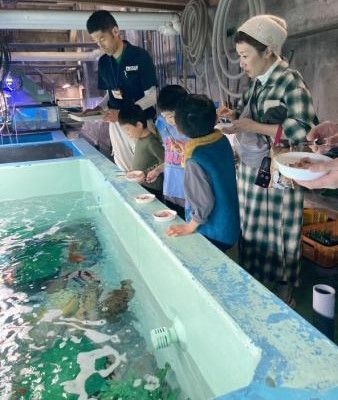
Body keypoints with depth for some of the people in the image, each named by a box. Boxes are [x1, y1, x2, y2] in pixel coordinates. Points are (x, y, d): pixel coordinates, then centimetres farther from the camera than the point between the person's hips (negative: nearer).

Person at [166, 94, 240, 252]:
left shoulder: (195, 162, -29)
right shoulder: (223, 140, -9)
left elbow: (204, 202, -24)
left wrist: (190, 227, -10)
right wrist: (188, 150, 8)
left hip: (212, 235, -7)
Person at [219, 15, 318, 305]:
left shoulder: (291, 82, -13)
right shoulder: (257, 81, 9)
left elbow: (304, 130, -22)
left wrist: (254, 127, -21)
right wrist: (235, 115, 1)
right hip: (253, 169, 7)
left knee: (280, 232, 6)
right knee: (254, 228, 14)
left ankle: (284, 296, 27)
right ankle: (257, 285, 34)